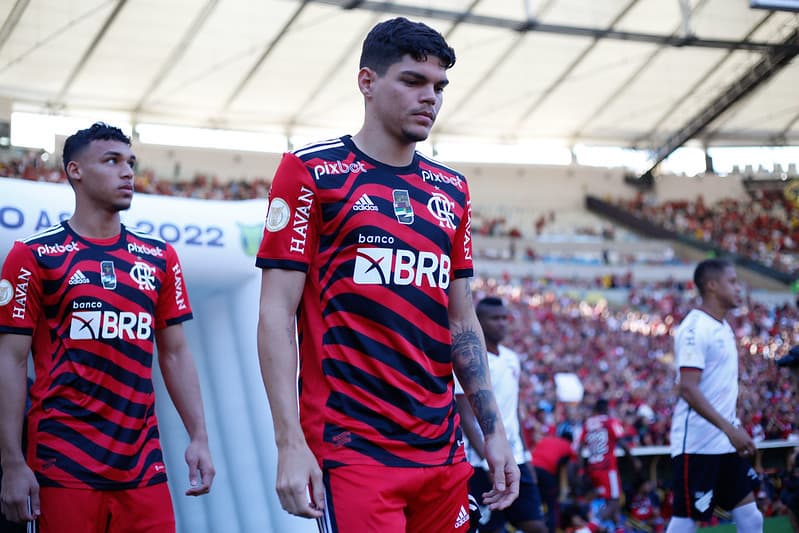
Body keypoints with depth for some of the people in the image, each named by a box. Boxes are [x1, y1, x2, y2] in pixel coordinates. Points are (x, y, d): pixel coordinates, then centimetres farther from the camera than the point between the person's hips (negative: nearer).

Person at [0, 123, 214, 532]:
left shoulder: (159, 258, 11)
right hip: (63, 466, -3)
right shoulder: (35, 256, -1)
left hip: (143, 465, 4)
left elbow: (174, 354, 14)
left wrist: (198, 438, 4)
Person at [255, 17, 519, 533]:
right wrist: (291, 444, -14)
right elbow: (276, 314, -7)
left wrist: (495, 431, 12)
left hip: (442, 451, 6)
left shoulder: (451, 189, 13)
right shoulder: (312, 172, -3)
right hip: (351, 449, -6)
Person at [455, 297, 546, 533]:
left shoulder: (512, 359, 12)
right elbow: (466, 419, -14)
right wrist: (490, 462, -22)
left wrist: (524, 457, 14)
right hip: (484, 464, -7)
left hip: (515, 459, 7)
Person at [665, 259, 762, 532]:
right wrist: (730, 428, -28)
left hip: (726, 442, 9)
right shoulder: (695, 328, -16)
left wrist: (735, 429, 18)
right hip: (697, 445, -9)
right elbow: (688, 389, -24)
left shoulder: (723, 327, 13)